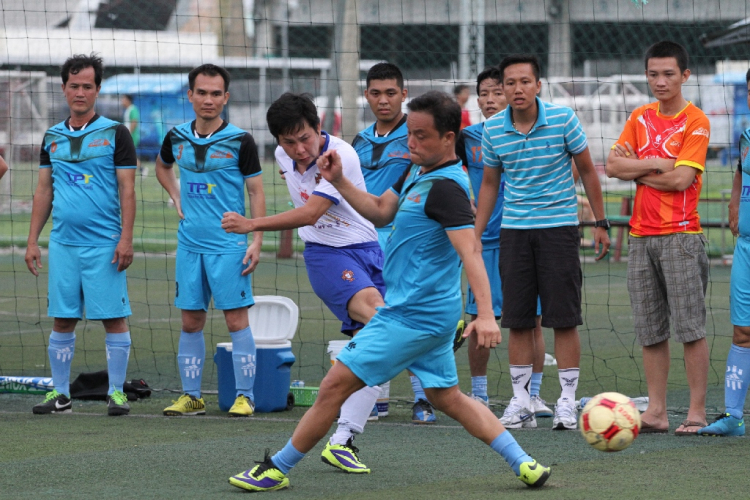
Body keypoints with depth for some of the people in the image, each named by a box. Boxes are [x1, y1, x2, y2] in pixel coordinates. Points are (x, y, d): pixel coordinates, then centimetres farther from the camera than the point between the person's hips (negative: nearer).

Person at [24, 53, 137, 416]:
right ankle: (60, 394, 12)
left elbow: (127, 189, -4)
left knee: (113, 318, -3)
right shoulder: (53, 137, 12)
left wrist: (126, 238, -12)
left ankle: (116, 392, 4)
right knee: (62, 320, 5)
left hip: (104, 245, -4)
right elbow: (43, 191, 15)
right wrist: (32, 240, 10)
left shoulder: (114, 133, -1)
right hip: (63, 243, 4)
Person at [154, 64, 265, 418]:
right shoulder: (177, 138, 6)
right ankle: (191, 396, 14)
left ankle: (244, 396, 1)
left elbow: (256, 192, -2)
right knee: (191, 322, 7)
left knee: (236, 320, -4)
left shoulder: (240, 141, -5)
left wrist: (257, 240, -10)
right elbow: (162, 166, 29)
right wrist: (176, 197, 12)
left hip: (229, 246, -4)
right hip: (189, 244, 4)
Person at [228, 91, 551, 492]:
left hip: (413, 316, -10)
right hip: (429, 315, 10)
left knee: (335, 385, -4)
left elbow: (469, 252, -28)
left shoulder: (446, 188, -20)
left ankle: (277, 469, 6)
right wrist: (339, 181, 7)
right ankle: (525, 465, 15)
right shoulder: (417, 172, 10)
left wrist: (485, 315, -38)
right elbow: (381, 211, 22)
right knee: (447, 397, 16)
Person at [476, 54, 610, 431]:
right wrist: (475, 235, 12)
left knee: (564, 319, -4)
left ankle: (567, 402, 3)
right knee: (517, 321, 3)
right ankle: (521, 403, 10)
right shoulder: (492, 130, 0)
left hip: (559, 226, -3)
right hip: (514, 229, 3)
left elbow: (587, 170, 4)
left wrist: (600, 222, 5)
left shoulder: (563, 120, -7)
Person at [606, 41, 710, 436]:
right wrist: (657, 164, -8)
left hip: (680, 236, -6)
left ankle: (697, 411, -3)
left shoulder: (696, 122, -4)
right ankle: (656, 411, 10)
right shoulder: (640, 117, 13)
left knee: (690, 327, -6)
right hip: (641, 236, 6)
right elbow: (613, 166, 4)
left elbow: (681, 179, -14)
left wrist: (637, 172, -2)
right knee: (650, 331, 6)